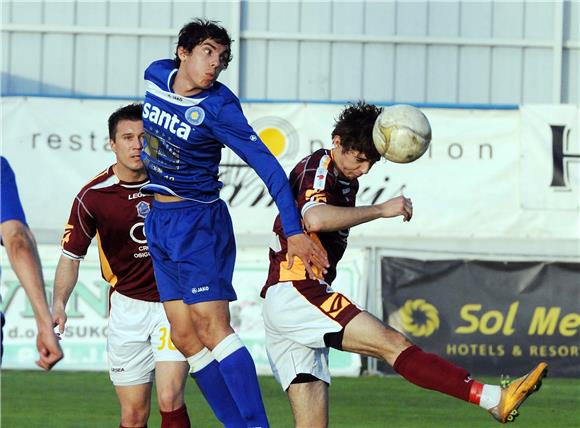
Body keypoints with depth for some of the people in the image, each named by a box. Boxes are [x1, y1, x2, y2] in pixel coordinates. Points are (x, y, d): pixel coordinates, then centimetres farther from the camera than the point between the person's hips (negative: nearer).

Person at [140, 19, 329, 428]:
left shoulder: (218, 106, -16)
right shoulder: (155, 76, 0)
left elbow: (267, 165, -19)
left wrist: (294, 231, -25)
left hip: (198, 221, -6)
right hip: (154, 221, 6)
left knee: (211, 327, -18)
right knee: (184, 337, 1)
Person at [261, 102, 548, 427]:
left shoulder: (346, 181, 23)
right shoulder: (317, 168, -7)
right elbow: (314, 218, -27)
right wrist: (381, 210, -23)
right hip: (296, 292, -10)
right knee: (392, 343, -21)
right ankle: (494, 399, -32)